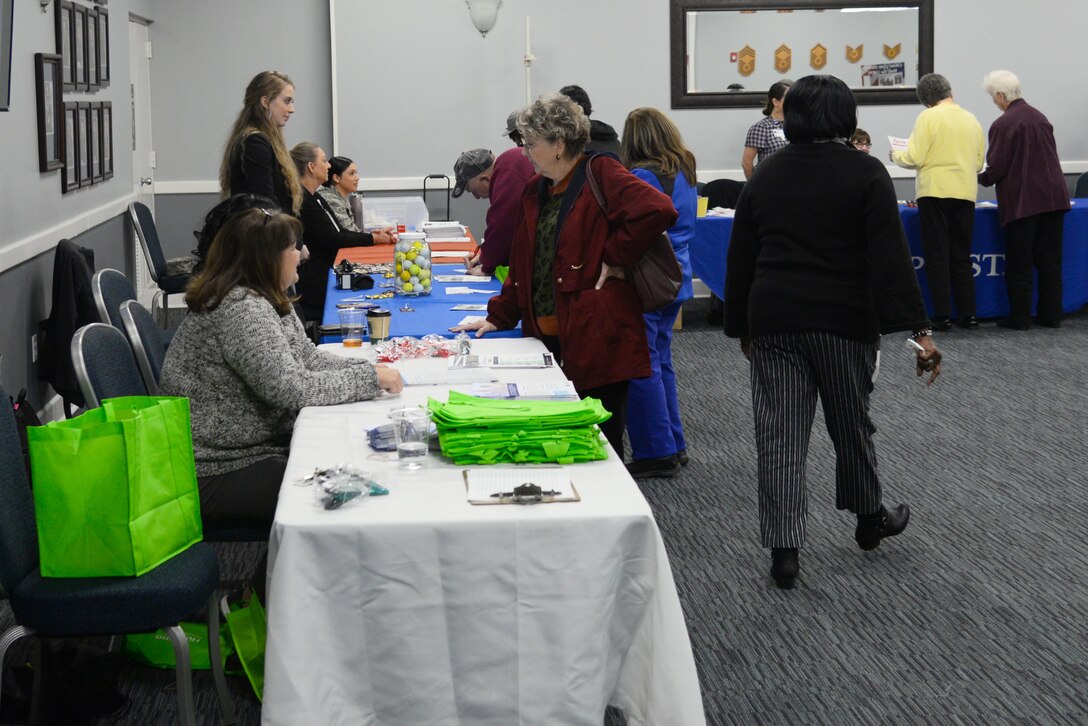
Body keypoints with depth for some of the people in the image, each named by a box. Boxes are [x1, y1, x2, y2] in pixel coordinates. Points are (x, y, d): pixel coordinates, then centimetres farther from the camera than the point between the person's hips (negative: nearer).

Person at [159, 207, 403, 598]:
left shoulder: (264, 301, 10)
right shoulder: (241, 308, -22)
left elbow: (308, 358, 13)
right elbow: (291, 388, -27)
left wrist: (369, 368, -3)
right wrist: (370, 378, -17)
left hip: (252, 447, 10)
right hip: (213, 475, -10)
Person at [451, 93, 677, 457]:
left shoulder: (602, 175, -7)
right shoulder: (535, 190, 17)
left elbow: (658, 210, -22)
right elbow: (522, 264, 22)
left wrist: (616, 257, -16)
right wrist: (498, 318, 16)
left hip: (596, 339, -7)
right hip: (546, 338, 7)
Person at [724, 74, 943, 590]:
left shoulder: (766, 176, 7)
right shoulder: (865, 174, -5)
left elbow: (740, 261, 10)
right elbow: (890, 257, -14)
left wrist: (742, 328, 18)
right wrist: (918, 329, -15)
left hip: (773, 320, 2)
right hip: (844, 318, -2)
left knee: (780, 432, 1)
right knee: (851, 424, 15)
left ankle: (783, 548, -3)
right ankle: (869, 519, 34)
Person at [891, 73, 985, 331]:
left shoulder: (928, 117, -7)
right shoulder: (971, 119, 9)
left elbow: (915, 158, -11)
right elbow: (979, 163, 14)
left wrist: (896, 155, 8)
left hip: (935, 191, -4)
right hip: (965, 193, 5)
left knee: (937, 256, 0)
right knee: (961, 256, 12)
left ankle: (943, 316, -2)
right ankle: (968, 314, 11)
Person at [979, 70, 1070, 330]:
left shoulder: (1002, 125, -12)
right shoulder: (1039, 117, 11)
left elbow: (996, 168, -12)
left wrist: (981, 178, 10)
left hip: (1022, 200, -7)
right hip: (1053, 197, 7)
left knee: (1019, 264, 1)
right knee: (1050, 260, 11)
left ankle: (1019, 318, 5)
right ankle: (1051, 315, 15)